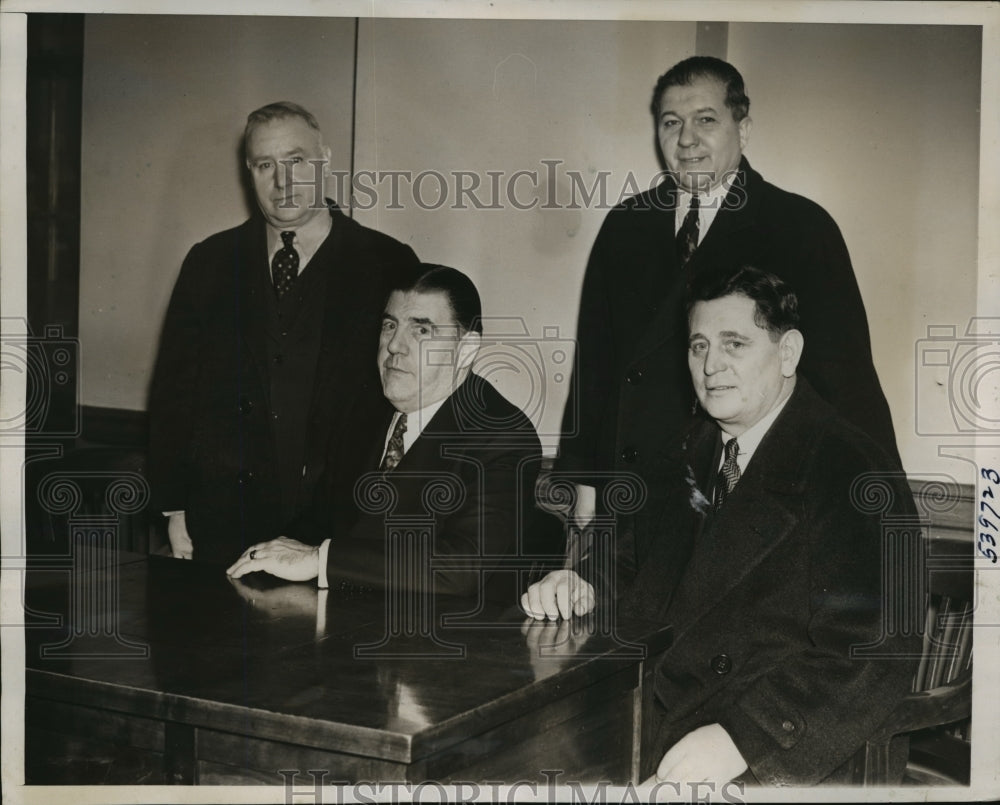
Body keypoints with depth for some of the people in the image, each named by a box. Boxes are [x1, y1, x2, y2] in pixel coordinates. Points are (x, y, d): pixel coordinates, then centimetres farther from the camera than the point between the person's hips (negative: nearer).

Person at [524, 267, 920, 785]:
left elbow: (876, 653, -19)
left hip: (765, 766, -6)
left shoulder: (854, 475, -12)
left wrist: (741, 737, -27)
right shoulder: (700, 452, 12)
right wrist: (584, 589, -3)